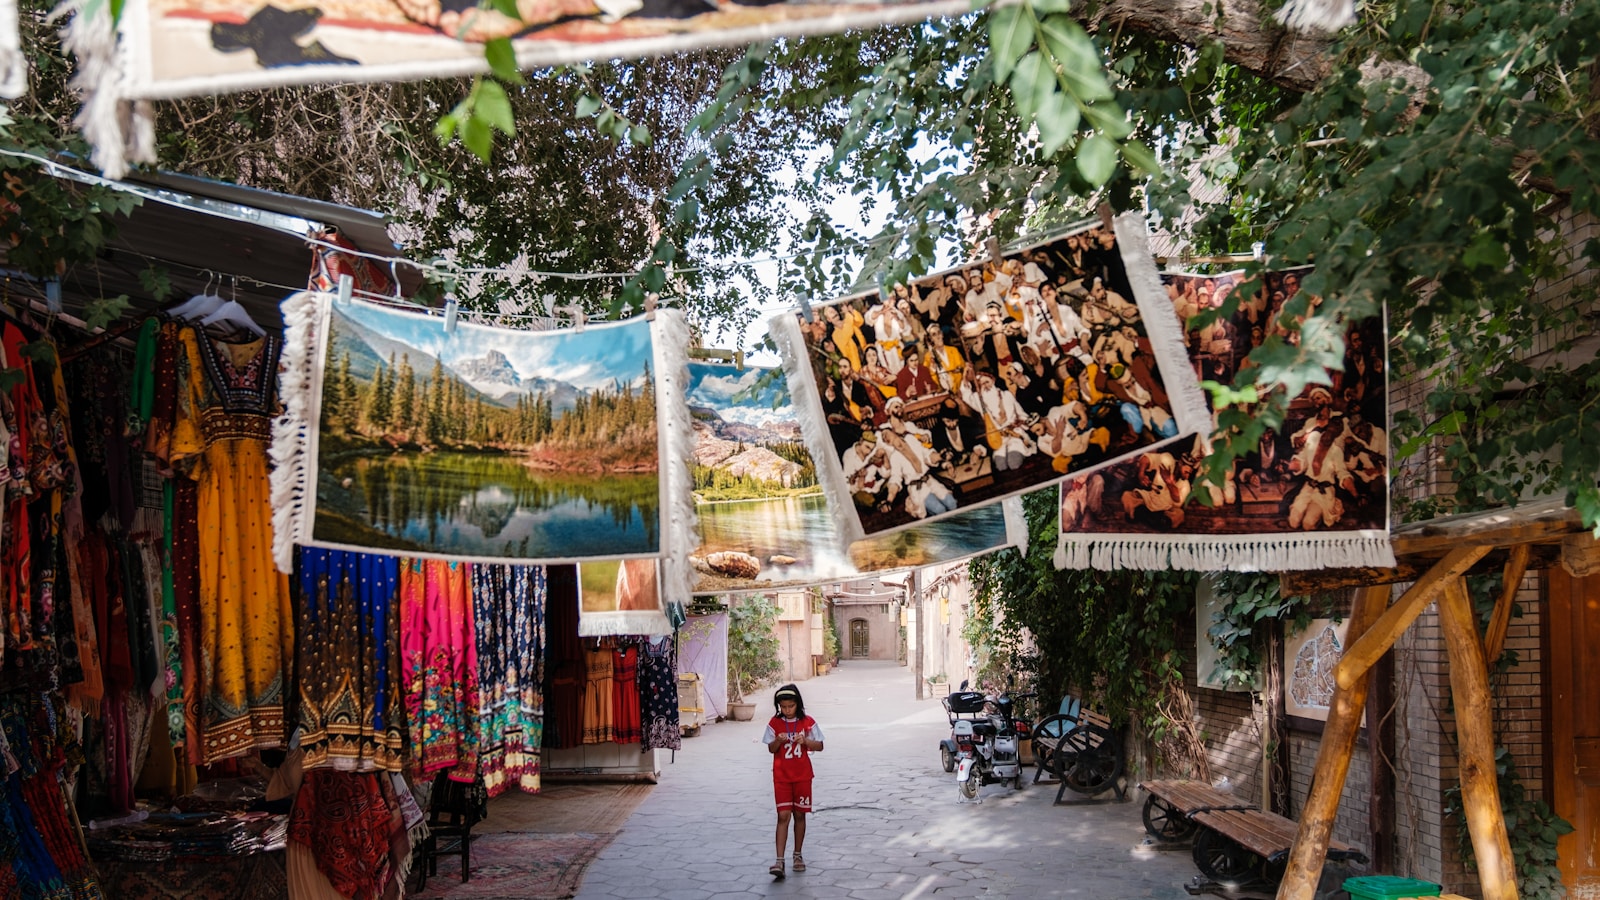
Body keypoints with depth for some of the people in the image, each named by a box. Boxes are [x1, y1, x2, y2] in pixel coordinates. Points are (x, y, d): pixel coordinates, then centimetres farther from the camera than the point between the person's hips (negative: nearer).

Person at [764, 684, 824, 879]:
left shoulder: (808, 722, -4)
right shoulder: (774, 723, -2)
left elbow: (819, 746, 0)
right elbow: (771, 749, 2)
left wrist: (805, 741, -19)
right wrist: (778, 741, -19)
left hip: (802, 776, 1)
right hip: (782, 776, -1)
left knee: (799, 815, 9)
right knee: (783, 815, -8)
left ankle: (798, 855, 23)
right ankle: (779, 860, -12)